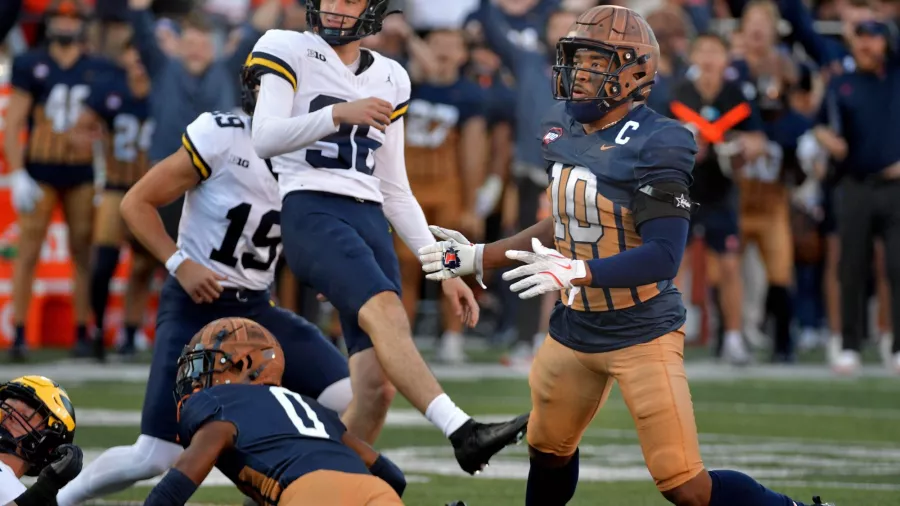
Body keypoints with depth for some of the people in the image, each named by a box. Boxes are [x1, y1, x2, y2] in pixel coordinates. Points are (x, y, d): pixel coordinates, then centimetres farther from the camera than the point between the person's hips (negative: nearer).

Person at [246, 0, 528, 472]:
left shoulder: (388, 78, 20)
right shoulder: (288, 51, 6)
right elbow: (265, 138, -9)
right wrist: (339, 114, -22)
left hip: (370, 222, 6)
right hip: (311, 211, -6)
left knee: (377, 385, -7)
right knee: (385, 311, -32)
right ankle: (462, 432, -46)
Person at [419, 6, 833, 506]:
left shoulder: (654, 146, -20)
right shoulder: (563, 131, 4)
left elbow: (664, 256, -26)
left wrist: (575, 272, -36)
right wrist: (478, 258, 17)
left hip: (642, 334, -7)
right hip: (575, 329, 7)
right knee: (549, 451, 22)